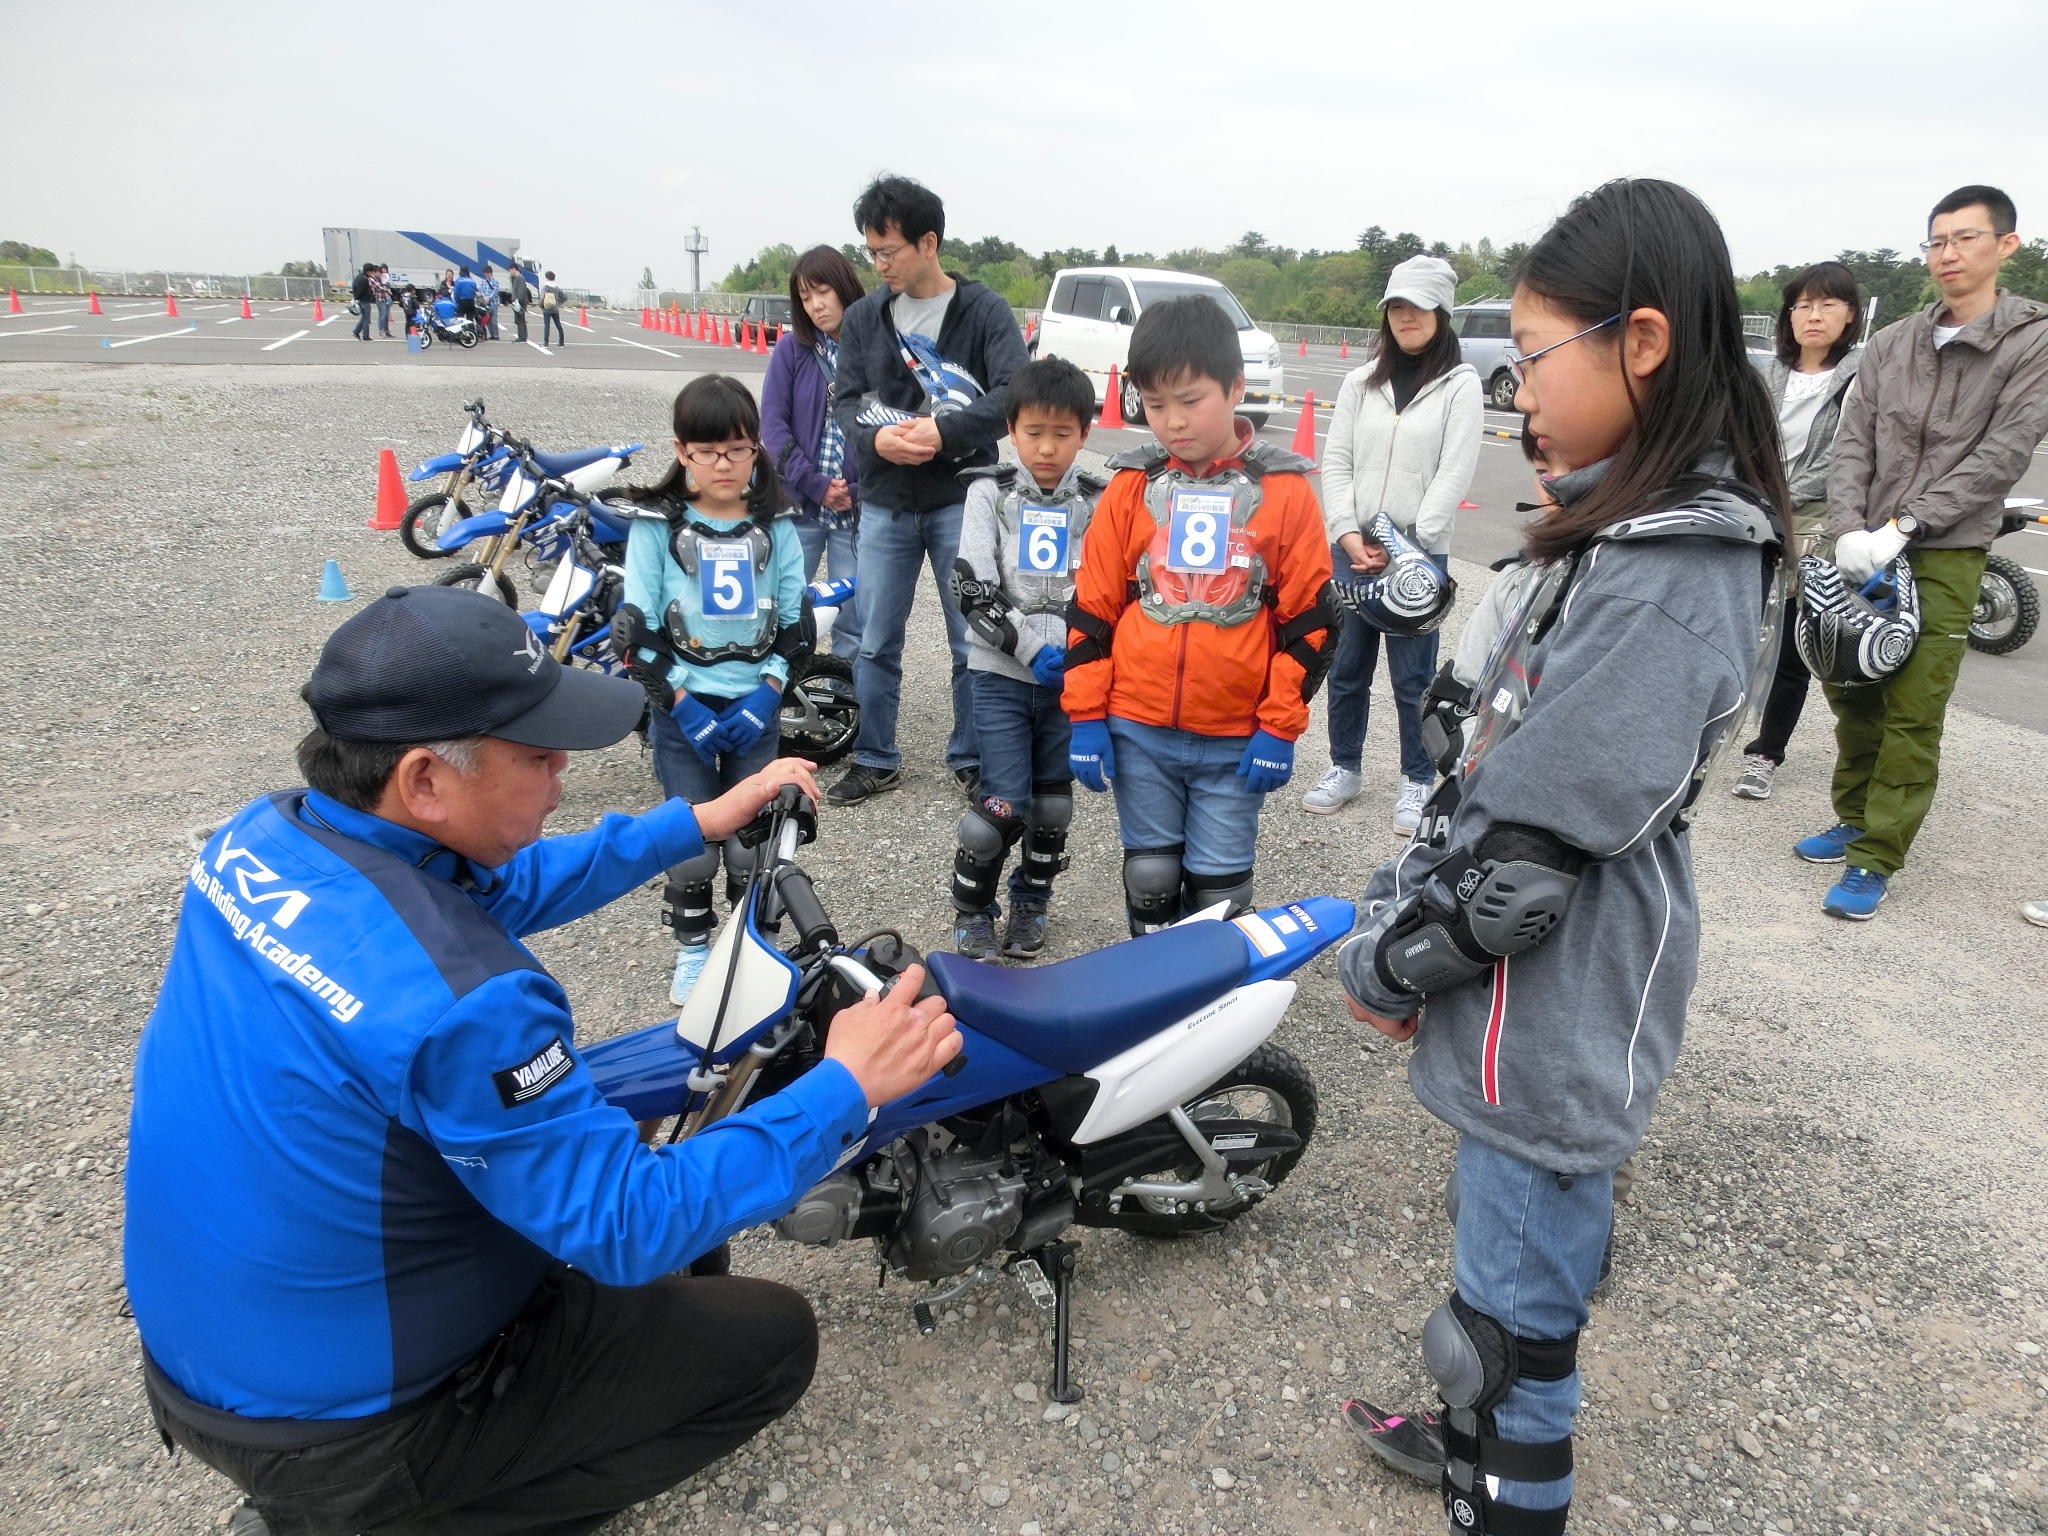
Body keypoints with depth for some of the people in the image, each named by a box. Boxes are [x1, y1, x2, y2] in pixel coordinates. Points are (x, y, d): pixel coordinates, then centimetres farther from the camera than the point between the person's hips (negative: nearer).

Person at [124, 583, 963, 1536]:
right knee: (773, 1339, 3)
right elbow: (629, 1228, -28)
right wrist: (844, 1088, -22)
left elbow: (495, 887, 5)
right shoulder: (456, 999, -36)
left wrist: (699, 823, 5)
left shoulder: (260, 838, -9)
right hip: (342, 1424, -8)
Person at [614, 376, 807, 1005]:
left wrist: (764, 696, -8)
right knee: (692, 846, 0)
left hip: (755, 708, 2)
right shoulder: (655, 525, -3)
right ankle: (692, 951, 23)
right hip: (682, 709, -1)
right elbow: (638, 629, -5)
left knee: (751, 843, 4)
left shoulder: (776, 528, 4)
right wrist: (684, 705, -13)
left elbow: (795, 624, 5)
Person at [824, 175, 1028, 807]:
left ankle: (971, 760, 21)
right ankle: (875, 760, 23)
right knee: (876, 641, 9)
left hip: (961, 501, -3)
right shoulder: (863, 317, 7)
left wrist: (944, 431, -25)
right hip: (885, 503, 3)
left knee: (973, 642, 5)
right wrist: (875, 438, -18)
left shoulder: (985, 311, -4)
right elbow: (845, 400, 4)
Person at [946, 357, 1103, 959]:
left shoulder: (1098, 503, 3)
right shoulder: (990, 493, 0)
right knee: (1005, 803, -6)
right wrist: (1030, 646, -16)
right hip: (1001, 674, -2)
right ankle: (972, 910, 15)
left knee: (1053, 802, 11)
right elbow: (972, 588, -8)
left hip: (1070, 676, 2)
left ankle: (1030, 904, 31)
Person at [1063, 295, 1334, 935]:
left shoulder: (1285, 492, -3)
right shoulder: (1132, 487, 1)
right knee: (1151, 880, 13)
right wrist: (1086, 717, 0)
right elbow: (1091, 607, 4)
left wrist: (1279, 727, -5)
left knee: (1219, 890, 9)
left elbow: (1308, 619, -1)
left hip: (1238, 739, -2)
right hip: (1137, 733, 2)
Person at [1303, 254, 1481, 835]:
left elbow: (1454, 474, -8)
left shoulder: (1460, 384, -2)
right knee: (1346, 666, 11)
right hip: (1351, 547, 4)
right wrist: (1347, 532, -8)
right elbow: (1337, 462, 6)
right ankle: (1344, 767, 27)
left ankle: (1418, 779, 19)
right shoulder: (1361, 381, 9)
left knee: (1412, 674, 3)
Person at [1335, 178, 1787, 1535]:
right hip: (1541, 995, 10)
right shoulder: (1641, 528, 7)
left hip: (1552, 1013, -10)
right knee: (1517, 1258, 27)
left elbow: (1533, 837, -24)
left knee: (1515, 1307, 8)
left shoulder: (1666, 583, -25)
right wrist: (1398, 904, 9)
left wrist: (1390, 964, -11)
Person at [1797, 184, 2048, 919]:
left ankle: (1876, 859, 1)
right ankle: (1855, 818, 28)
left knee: (1913, 713, -5)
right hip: (1865, 548, 4)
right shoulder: (1891, 343, 9)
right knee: (1850, 689, 11)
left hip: (1946, 556, -4)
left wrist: (1904, 527, -18)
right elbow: (1852, 445, 3)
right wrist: (1849, 531, -12)